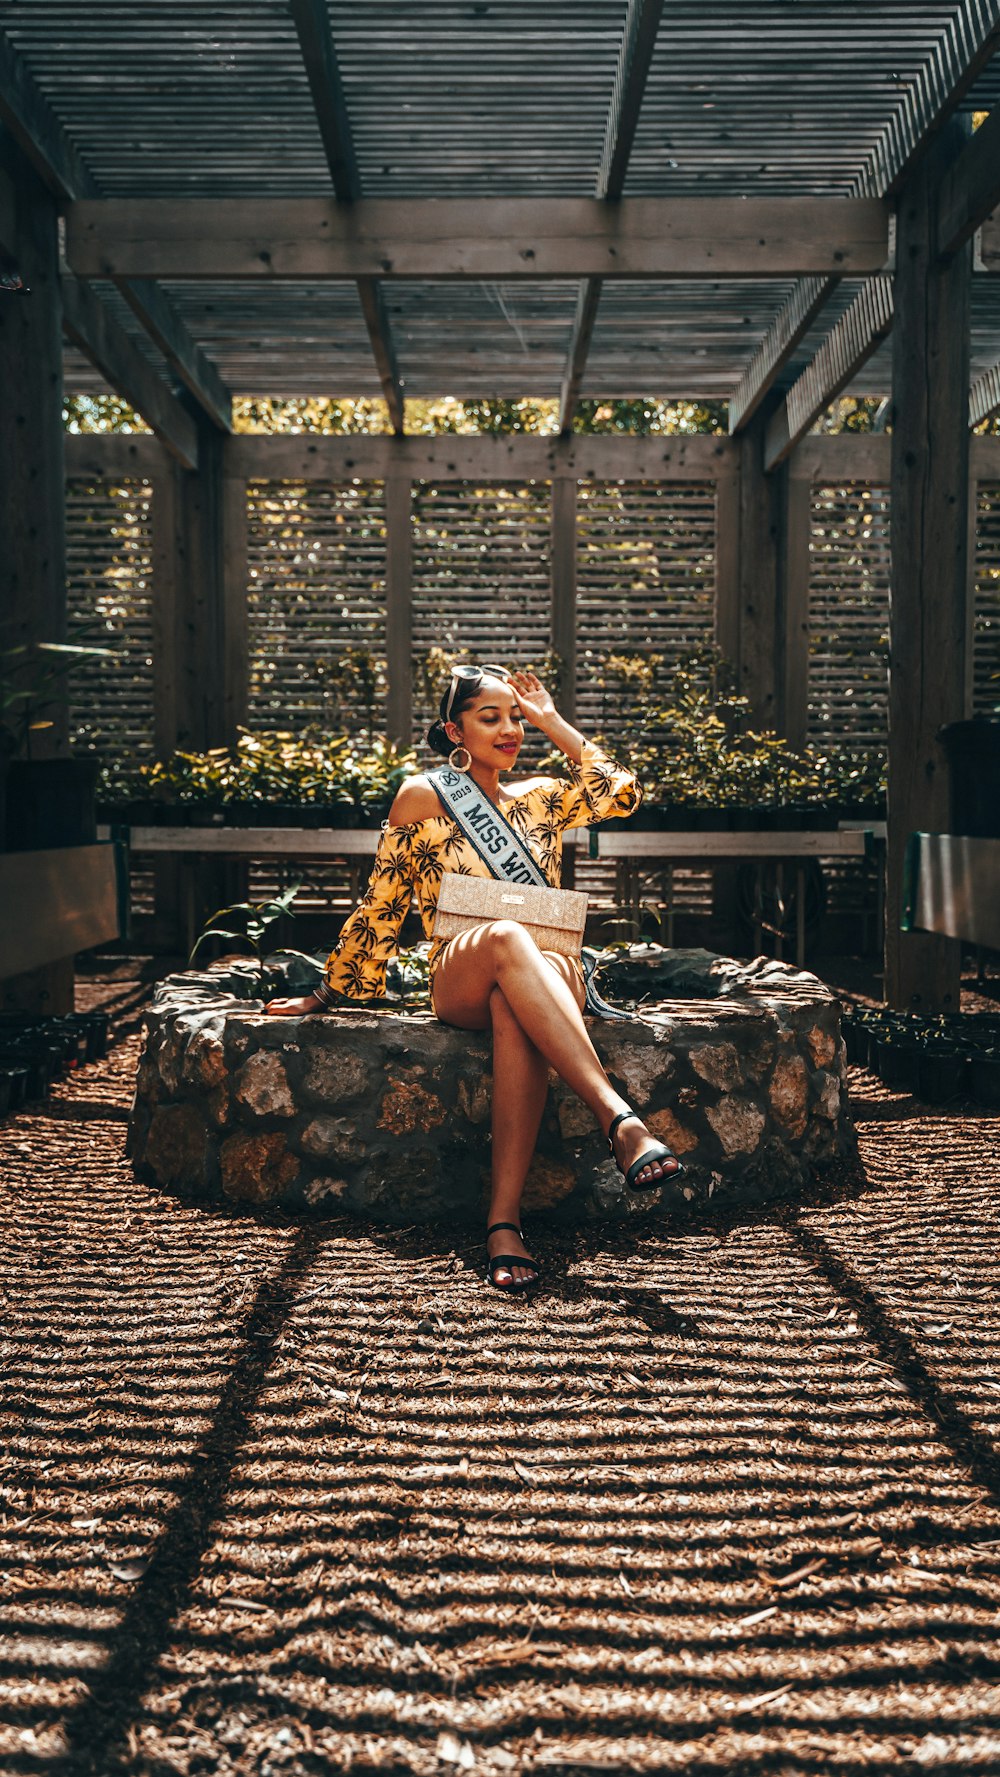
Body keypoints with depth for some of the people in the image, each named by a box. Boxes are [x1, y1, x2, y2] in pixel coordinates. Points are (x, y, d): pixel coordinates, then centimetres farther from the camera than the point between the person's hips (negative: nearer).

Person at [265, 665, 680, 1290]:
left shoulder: (539, 799, 22)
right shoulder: (422, 800, 13)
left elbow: (623, 791, 8)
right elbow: (380, 909, 17)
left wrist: (553, 722, 15)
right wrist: (332, 992, 19)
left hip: (546, 973, 2)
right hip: (458, 982, -2)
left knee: (514, 1009, -39)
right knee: (507, 938, -40)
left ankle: (505, 1217, -49)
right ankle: (619, 1117, -54)